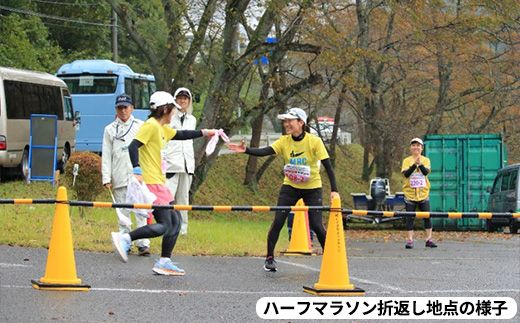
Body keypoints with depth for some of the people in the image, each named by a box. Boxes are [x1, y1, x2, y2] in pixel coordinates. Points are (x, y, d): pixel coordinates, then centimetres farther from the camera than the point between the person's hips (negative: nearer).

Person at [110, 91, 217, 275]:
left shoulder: (162, 128, 19)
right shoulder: (151, 125, -10)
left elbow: (181, 135, 36)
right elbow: (134, 146, -20)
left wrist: (204, 133, 40)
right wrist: (137, 170, -29)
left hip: (159, 184, 10)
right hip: (151, 183, -10)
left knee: (175, 221, 11)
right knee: (164, 226, -16)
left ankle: (164, 262, 13)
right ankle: (125, 238, -20)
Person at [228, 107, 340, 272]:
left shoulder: (314, 141, -16)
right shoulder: (284, 141, -9)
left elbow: (328, 166, -15)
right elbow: (265, 151, -23)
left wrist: (334, 190, -21)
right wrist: (246, 150, -41)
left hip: (312, 188, -3)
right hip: (290, 186, 3)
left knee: (317, 225, -8)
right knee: (278, 221, -10)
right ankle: (270, 257, 3)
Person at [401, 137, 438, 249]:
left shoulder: (426, 160, 5)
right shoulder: (407, 161, 4)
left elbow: (426, 172, -13)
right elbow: (406, 173, -12)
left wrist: (420, 164, -31)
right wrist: (414, 164, -26)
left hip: (423, 193, 0)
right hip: (409, 193, 0)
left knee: (427, 216, -3)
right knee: (410, 218, -1)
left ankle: (429, 239, 3)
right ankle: (410, 240, 2)